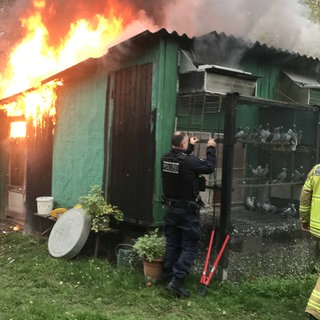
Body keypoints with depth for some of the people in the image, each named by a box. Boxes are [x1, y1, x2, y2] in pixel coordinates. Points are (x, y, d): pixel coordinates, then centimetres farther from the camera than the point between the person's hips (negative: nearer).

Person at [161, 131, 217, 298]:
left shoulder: (165, 159, -1)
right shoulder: (189, 161, -22)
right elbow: (209, 167, -7)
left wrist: (190, 147, 32)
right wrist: (210, 149, 7)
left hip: (170, 208, 7)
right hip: (187, 211, -7)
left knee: (172, 245, 15)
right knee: (189, 246, 2)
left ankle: (168, 278, 22)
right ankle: (177, 280, -5)